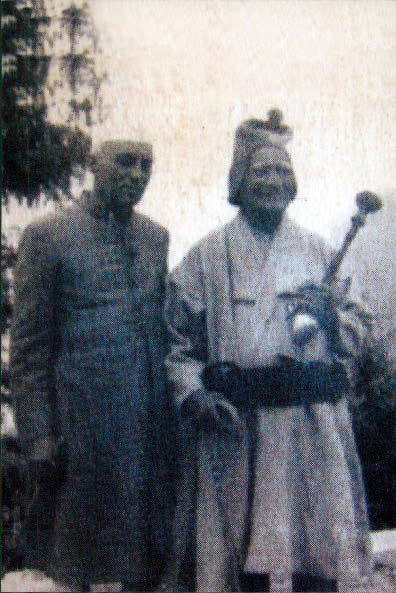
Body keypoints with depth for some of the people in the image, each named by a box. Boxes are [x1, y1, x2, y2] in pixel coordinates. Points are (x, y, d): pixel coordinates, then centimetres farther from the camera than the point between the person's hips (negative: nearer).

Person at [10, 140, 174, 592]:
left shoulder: (156, 238, 11)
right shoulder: (48, 237, -4)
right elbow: (27, 348, -5)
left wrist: (175, 402, 10)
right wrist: (37, 436, -9)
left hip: (151, 430, 5)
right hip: (82, 432, -4)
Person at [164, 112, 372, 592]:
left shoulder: (317, 251, 14)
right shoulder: (208, 256, 7)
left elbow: (356, 324, 16)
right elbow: (179, 338, 5)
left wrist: (330, 315, -5)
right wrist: (194, 394, -9)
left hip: (314, 425, 2)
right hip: (236, 427, -2)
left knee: (319, 535, 3)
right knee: (242, 543, 1)